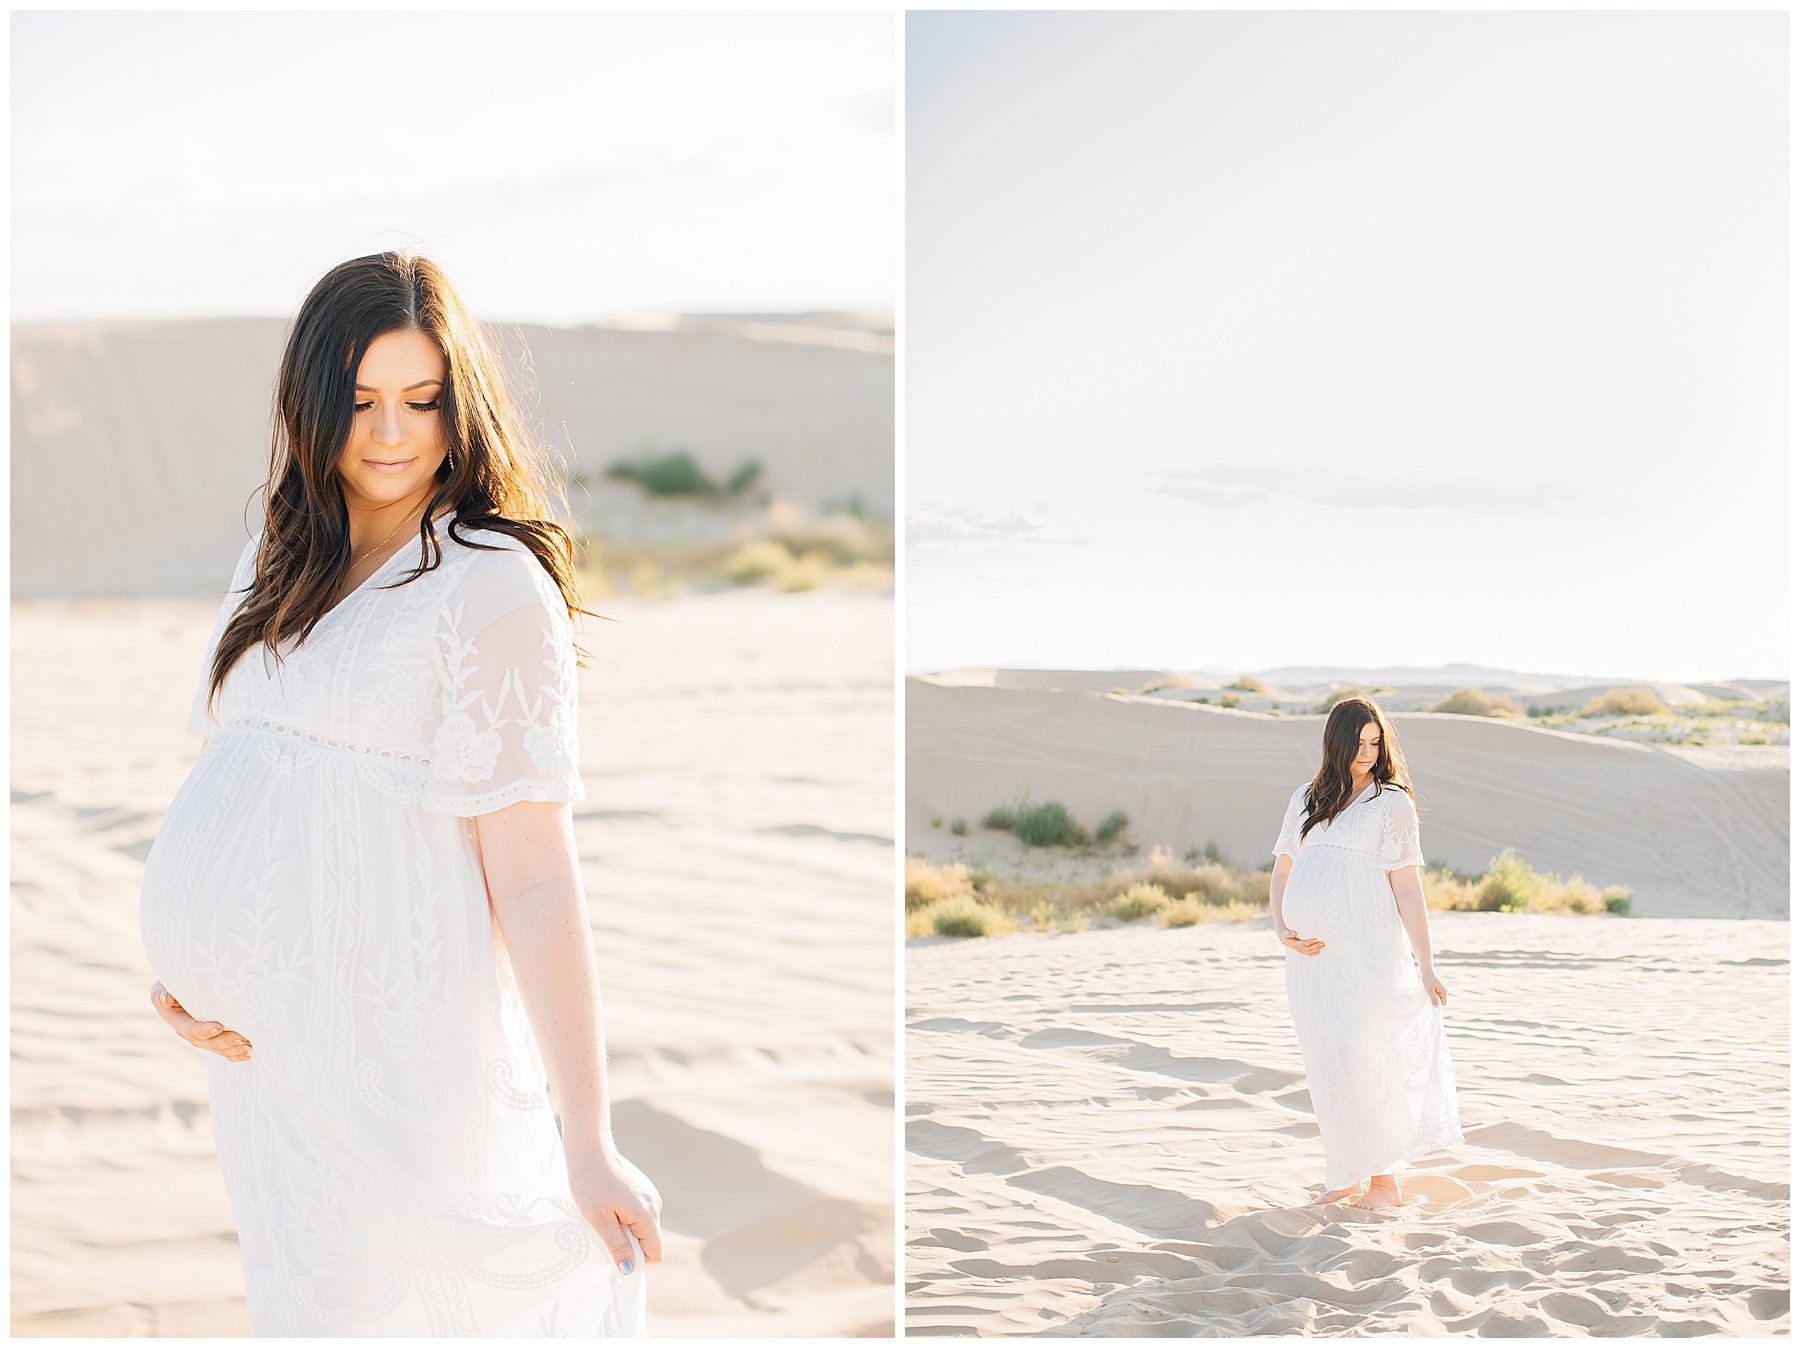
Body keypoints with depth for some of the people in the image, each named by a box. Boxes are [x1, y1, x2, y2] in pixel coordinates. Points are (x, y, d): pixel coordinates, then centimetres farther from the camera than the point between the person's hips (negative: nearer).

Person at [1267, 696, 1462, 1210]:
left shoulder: (1391, 803, 1)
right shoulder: (1305, 801, 15)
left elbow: (1407, 889, -2)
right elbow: (1281, 874, 17)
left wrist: (1426, 969, -5)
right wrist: (1282, 930, -1)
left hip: (1366, 951, -5)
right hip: (1310, 955, 5)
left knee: (1360, 1062, -8)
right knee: (1325, 1066, 7)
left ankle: (1385, 1182, 3)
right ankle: (1348, 1178, 18)